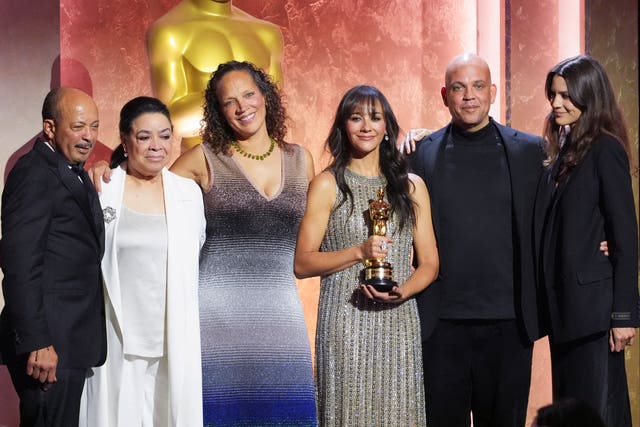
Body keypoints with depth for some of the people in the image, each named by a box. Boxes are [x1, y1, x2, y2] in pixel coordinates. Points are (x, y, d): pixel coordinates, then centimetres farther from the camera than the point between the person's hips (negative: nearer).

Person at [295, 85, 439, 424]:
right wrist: (359, 252, -13)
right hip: (345, 324, -2)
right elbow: (302, 264, -1)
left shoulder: (411, 186, 10)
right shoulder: (327, 185, 2)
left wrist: (403, 291, -9)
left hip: (399, 323, 2)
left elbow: (429, 263, 10)